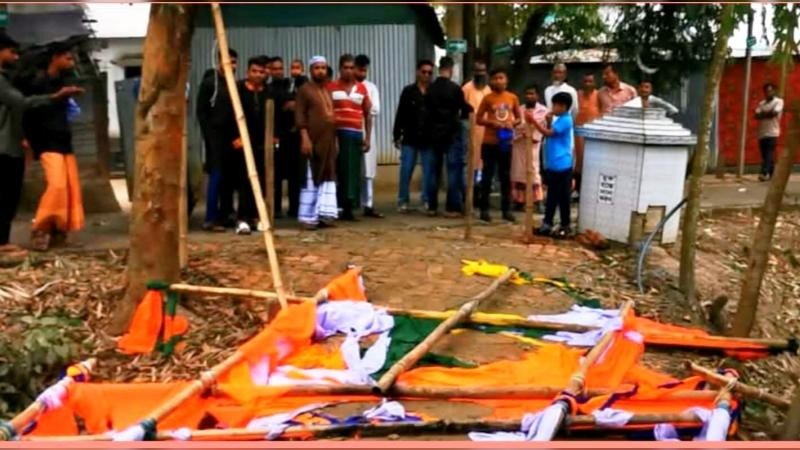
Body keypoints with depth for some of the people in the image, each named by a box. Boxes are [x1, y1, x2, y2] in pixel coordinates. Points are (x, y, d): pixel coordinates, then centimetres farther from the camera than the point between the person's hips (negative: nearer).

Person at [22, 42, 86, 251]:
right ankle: (40, 229, -7)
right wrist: (36, 146, -9)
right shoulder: (39, 83, -8)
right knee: (56, 185, -19)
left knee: (71, 187, 3)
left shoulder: (62, 82, 14)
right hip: (48, 145, -8)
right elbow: (28, 115, -8)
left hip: (64, 143, 8)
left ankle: (58, 230, 11)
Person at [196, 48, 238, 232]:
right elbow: (201, 112, -6)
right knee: (216, 176, -9)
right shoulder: (209, 82, -3)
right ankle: (211, 218, -7)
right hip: (215, 137, -5)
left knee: (229, 177, 6)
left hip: (231, 137, 6)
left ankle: (225, 215, 13)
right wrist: (208, 136, -11)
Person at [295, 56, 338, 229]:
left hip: (329, 141, 7)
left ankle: (325, 214, 9)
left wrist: (335, 139, 18)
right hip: (313, 140, -7)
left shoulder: (328, 90, 19)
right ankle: (309, 217, 1)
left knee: (328, 178, 5)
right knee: (312, 179, -4)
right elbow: (300, 116, -10)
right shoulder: (305, 89, -3)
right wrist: (305, 138, -20)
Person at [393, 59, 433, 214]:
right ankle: (403, 201, 10)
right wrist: (397, 135, -1)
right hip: (410, 138, 0)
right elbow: (400, 114, 2)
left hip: (429, 139, 0)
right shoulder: (408, 91, 3)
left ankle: (427, 201, 13)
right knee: (406, 170, 1)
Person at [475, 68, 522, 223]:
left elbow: (519, 118, 12)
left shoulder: (513, 98, 4)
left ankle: (506, 209, 16)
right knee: (487, 176, 2)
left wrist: (512, 123, -9)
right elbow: (478, 119, -1)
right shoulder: (487, 98, -3)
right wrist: (492, 123, -17)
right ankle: (484, 209, 9)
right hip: (490, 142, -2)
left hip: (506, 142, 2)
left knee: (506, 176, 8)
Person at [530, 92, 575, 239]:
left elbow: (549, 133, -20)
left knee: (562, 197, -1)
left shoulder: (565, 120, -14)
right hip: (553, 165, 10)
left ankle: (565, 226, 7)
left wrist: (533, 121, -21)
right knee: (552, 196, 12)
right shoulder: (559, 120, 16)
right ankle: (547, 224, 17)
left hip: (562, 165, -10)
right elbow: (550, 133, 20)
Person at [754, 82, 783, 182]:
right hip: (762, 133, 6)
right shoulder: (761, 103, 17)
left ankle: (765, 173, -25)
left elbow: (774, 113, -15)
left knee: (769, 154, -14)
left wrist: (763, 114, -2)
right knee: (765, 155, 6)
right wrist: (768, 113, -10)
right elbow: (757, 115, 3)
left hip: (772, 132, -6)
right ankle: (770, 175, 13)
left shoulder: (778, 101, 1)